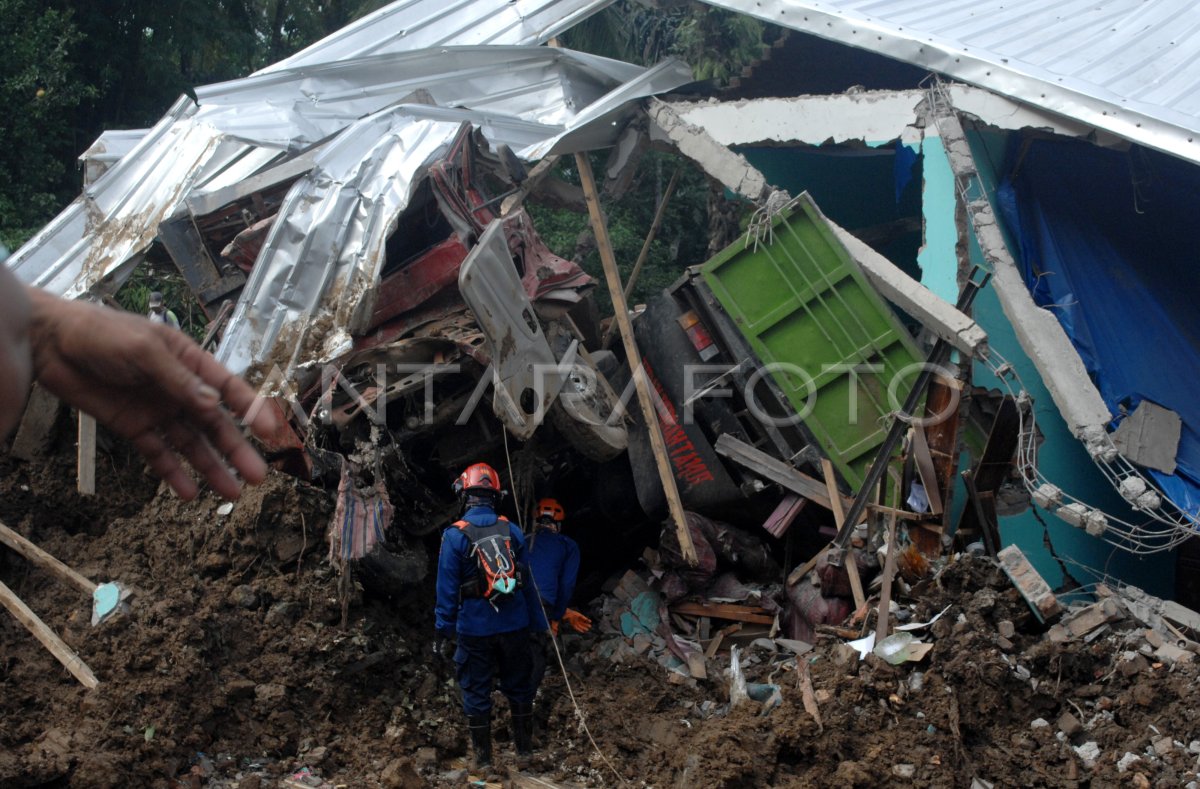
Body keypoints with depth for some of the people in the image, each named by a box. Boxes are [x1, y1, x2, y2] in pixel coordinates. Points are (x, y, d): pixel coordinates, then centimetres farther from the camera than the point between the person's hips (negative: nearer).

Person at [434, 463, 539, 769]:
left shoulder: (455, 535, -12)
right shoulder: (512, 531, -2)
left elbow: (446, 589, -10)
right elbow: (527, 580, 6)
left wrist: (443, 631, -4)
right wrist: (529, 619, 16)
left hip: (474, 628, -3)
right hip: (514, 626, 3)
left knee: (476, 691, 8)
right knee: (519, 686, 16)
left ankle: (483, 756, 14)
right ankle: (524, 747, 27)